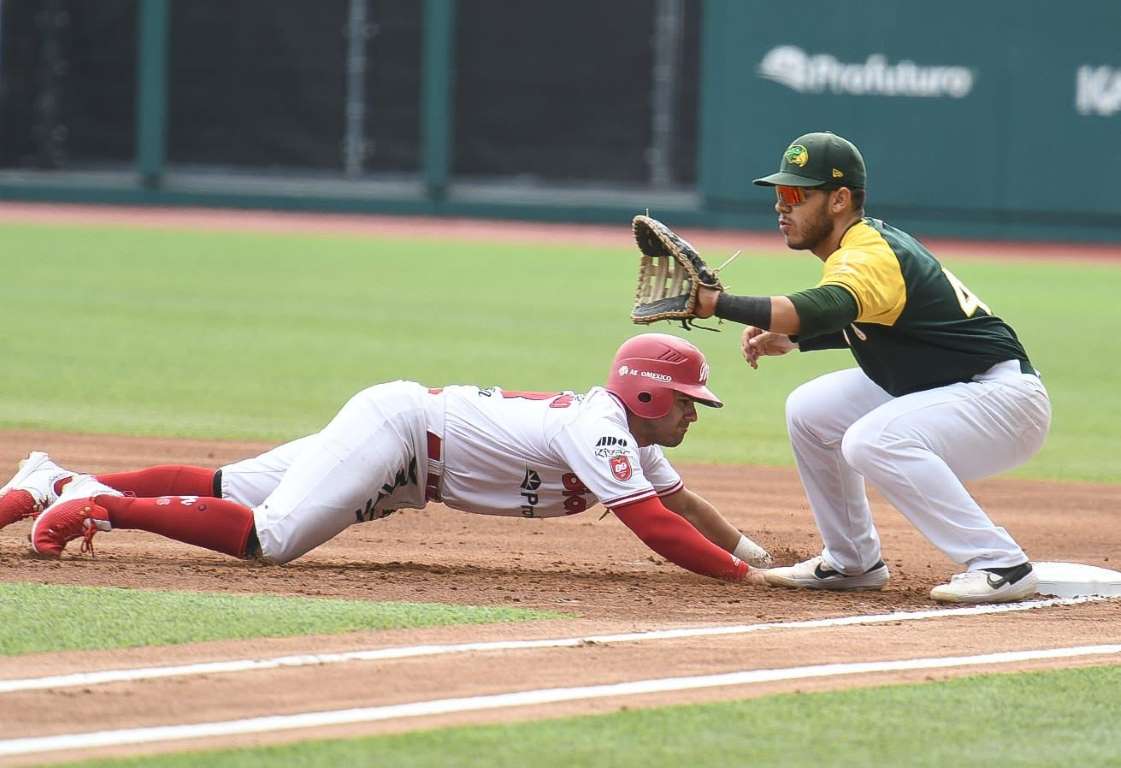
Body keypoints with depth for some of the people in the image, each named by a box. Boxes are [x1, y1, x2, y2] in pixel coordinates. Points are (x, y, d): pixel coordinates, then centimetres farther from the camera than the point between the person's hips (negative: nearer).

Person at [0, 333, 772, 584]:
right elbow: (654, 524, -27)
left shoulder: (629, 432, 9)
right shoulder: (601, 431, -19)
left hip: (406, 416, 9)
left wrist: (759, 553, 11)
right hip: (398, 426, -9)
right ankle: (103, 501, -17)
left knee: (224, 493, 7)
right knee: (269, 537, -24)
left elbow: (683, 500, 18)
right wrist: (738, 575, -24)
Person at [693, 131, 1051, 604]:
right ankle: (851, 563, 18)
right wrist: (788, 340, 4)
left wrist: (717, 304, -50)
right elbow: (853, 325, 22)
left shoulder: (871, 257, -24)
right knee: (809, 410, 9)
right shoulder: (865, 242, 6)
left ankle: (1001, 565, -26)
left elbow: (820, 311, -44)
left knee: (873, 441, -32)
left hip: (1006, 394, -10)